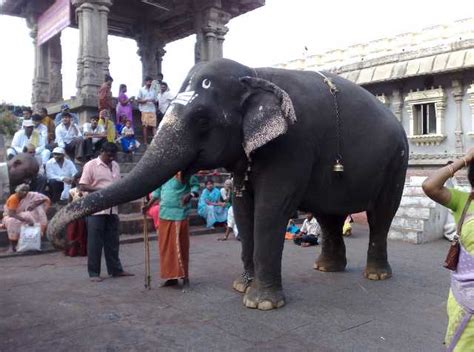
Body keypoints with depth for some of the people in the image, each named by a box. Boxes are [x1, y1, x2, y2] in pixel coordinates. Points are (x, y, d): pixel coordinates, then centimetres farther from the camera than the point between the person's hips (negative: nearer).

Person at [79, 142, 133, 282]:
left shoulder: (116, 166, 14)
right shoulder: (91, 165, -6)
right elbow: (82, 186, -11)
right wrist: (101, 190, -20)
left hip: (112, 209, 6)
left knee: (112, 241, 12)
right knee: (95, 242, 0)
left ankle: (115, 269, 21)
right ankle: (94, 273, 9)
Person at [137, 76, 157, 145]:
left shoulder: (153, 91, 14)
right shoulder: (141, 90, 5)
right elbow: (138, 100, 1)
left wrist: (154, 101, -7)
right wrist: (146, 100, -14)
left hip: (152, 110, 3)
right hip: (145, 110, -3)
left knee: (154, 126, -5)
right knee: (145, 126, -1)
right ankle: (145, 142, 5)